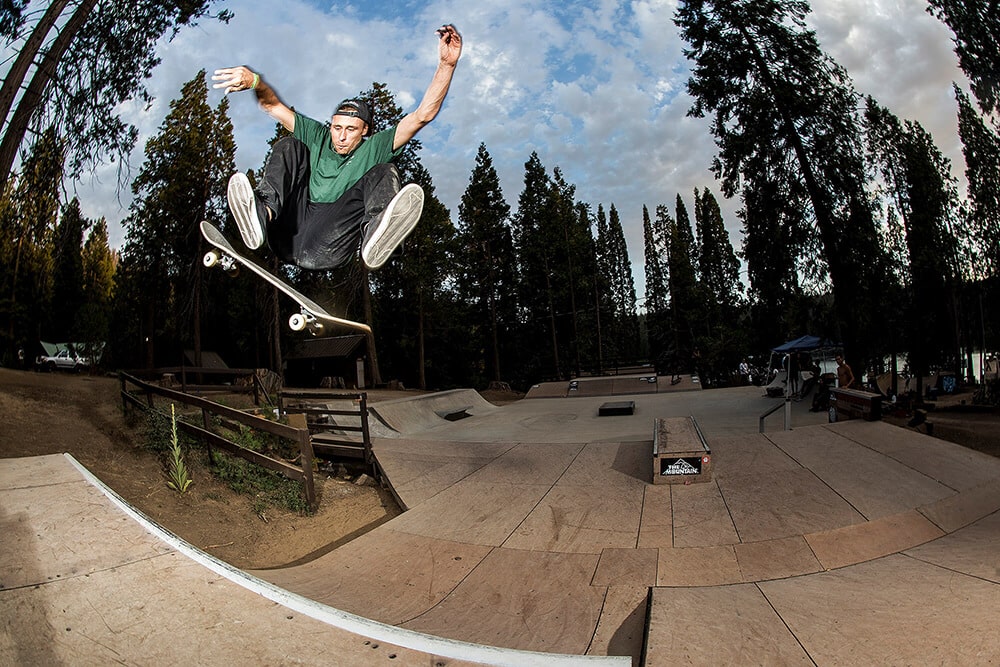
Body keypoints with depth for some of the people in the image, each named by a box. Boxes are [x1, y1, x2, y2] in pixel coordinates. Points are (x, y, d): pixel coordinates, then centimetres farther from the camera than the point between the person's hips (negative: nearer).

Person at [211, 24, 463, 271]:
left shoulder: (374, 148, 14)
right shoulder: (317, 136, 23)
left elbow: (423, 115, 4)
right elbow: (273, 106, 13)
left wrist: (446, 65, -5)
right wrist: (254, 81, -10)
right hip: (287, 241, 3)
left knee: (384, 172, -13)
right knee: (289, 146, -1)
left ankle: (374, 232, -49)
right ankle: (263, 212, -31)